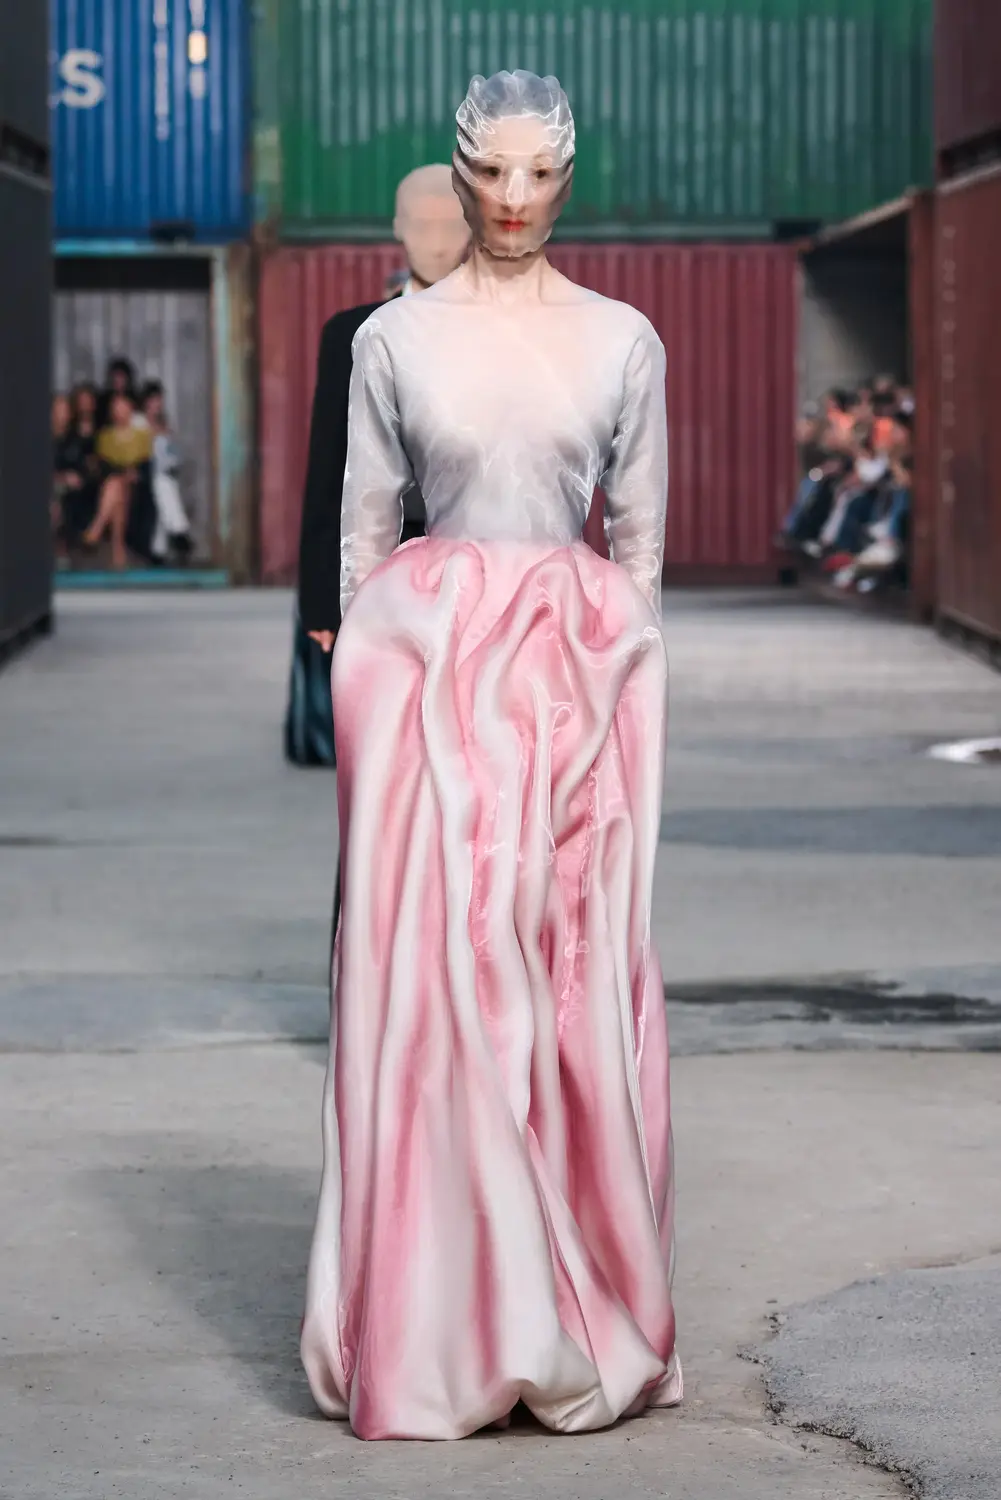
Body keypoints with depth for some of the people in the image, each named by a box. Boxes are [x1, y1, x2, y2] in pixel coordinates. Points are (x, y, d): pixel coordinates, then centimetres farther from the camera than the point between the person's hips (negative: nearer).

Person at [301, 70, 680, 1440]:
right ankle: (434, 1328, 6)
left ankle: (580, 1318, 10)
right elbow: (365, 529, 6)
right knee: (428, 977, -3)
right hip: (429, 661, 0)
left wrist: (623, 682, 5)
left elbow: (641, 539, 9)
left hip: (576, 671, 1)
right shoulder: (395, 339, 4)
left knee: (579, 980, -1)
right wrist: (364, 688, 3)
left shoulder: (623, 342, 6)